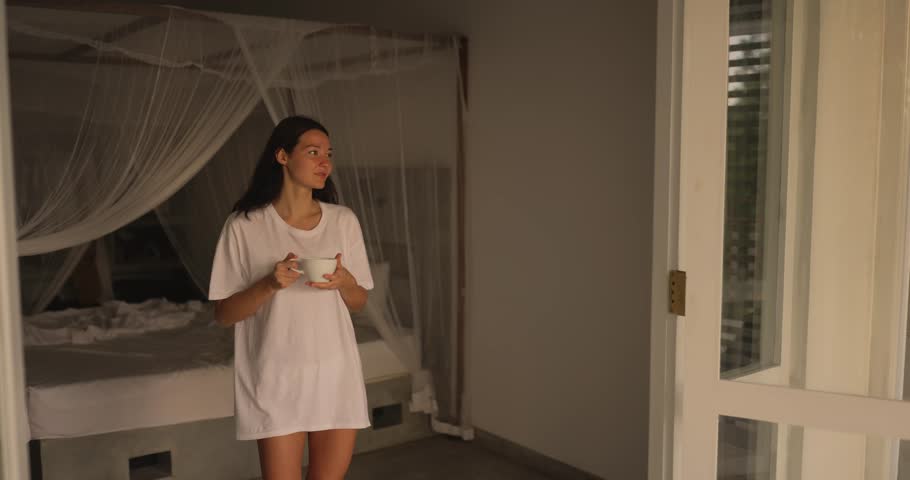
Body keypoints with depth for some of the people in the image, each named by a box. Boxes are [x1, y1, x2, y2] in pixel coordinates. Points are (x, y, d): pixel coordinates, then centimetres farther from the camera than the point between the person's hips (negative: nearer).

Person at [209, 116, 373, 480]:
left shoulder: (343, 221, 2)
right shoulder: (245, 226, -6)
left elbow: (358, 303, 9)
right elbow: (224, 314, -3)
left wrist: (345, 282, -13)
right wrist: (269, 285, -20)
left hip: (336, 373, 3)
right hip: (276, 378, -3)